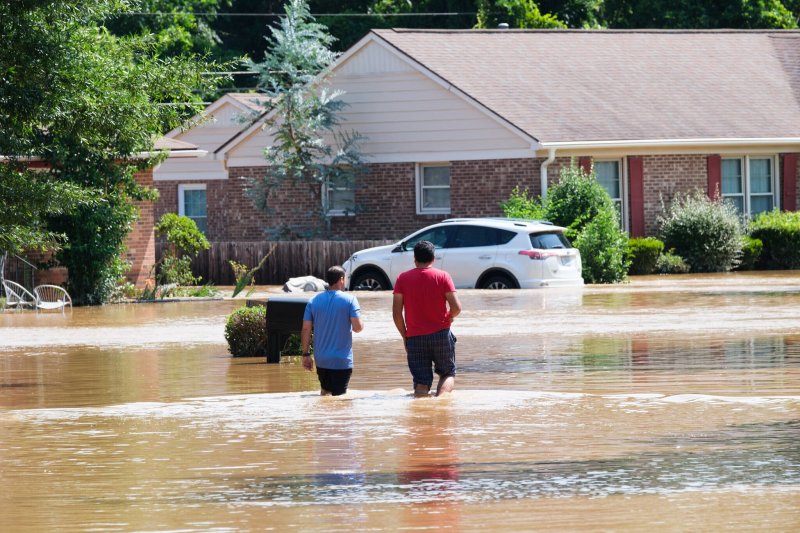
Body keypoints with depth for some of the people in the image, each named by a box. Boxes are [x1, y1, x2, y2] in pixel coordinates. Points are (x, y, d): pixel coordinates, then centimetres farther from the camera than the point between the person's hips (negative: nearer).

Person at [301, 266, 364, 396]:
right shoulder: (349, 300, -8)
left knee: (325, 391, 22)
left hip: (321, 359, 4)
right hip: (342, 361, -4)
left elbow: (306, 329, -1)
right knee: (339, 396, 1)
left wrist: (306, 354, 5)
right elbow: (358, 327, -15)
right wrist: (361, 323, 9)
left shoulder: (314, 301, 2)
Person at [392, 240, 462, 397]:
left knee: (421, 382, 5)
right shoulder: (442, 277, -4)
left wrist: (404, 336, 11)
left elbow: (396, 313, -1)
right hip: (440, 334, -1)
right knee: (448, 374, 14)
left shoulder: (403, 278, 1)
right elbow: (456, 307, -8)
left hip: (414, 337, 1)